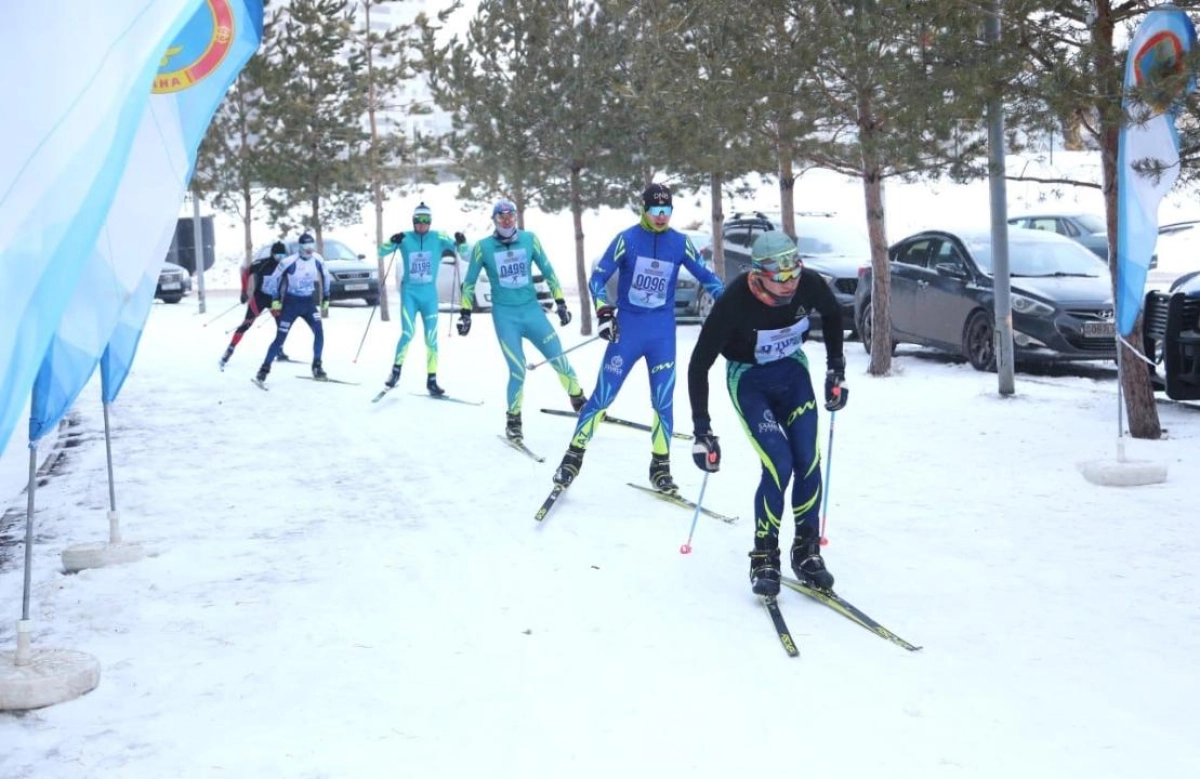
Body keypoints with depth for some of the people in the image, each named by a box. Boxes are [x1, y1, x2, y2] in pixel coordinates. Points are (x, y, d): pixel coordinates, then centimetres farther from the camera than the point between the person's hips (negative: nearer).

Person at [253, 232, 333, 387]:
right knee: (280, 338, -6)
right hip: (291, 303, -3)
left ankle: (317, 368, 1)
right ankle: (264, 370, 2)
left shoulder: (318, 260, -7)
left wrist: (326, 300, 11)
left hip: (309, 302, 4)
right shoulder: (290, 262, -19)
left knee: (319, 332, -12)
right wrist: (276, 301, -8)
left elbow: (326, 278, 9)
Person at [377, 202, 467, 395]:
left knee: (431, 338, 3)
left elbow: (462, 252, -1)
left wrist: (461, 242, -24)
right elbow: (381, 253, -2)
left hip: (429, 294, 1)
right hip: (409, 293, -1)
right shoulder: (405, 238, -3)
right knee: (408, 333, -16)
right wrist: (393, 242, -22)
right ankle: (396, 370, 3)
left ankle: (432, 381, 12)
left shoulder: (438, 238, -2)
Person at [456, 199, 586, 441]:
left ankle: (579, 400, 21)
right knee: (518, 370, -11)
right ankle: (513, 419, 9)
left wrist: (560, 302, 7)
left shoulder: (529, 239, 2)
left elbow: (547, 271, 10)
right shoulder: (484, 247, -2)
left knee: (560, 360, -2)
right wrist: (465, 313, 5)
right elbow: (469, 282, 8)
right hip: (505, 316, -2)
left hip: (532, 310, 2)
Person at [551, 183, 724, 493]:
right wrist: (604, 313, -14)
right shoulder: (627, 239, -4)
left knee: (663, 400, 2)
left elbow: (706, 276, 10)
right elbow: (598, 277, -1)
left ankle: (660, 467, 15)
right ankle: (574, 456, 9)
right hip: (627, 329, -2)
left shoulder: (680, 243, 2)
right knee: (603, 395, -2)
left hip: (663, 333, 2)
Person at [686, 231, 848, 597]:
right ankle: (764, 557, -1)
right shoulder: (734, 302, -32)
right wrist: (702, 431, -23)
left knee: (807, 461, -7)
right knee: (779, 464, -18)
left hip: (793, 370, 4)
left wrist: (836, 368, 6)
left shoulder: (809, 284, -22)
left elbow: (832, 314, 5)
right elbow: (699, 365, -22)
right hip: (749, 378, -4)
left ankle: (807, 550, 11)